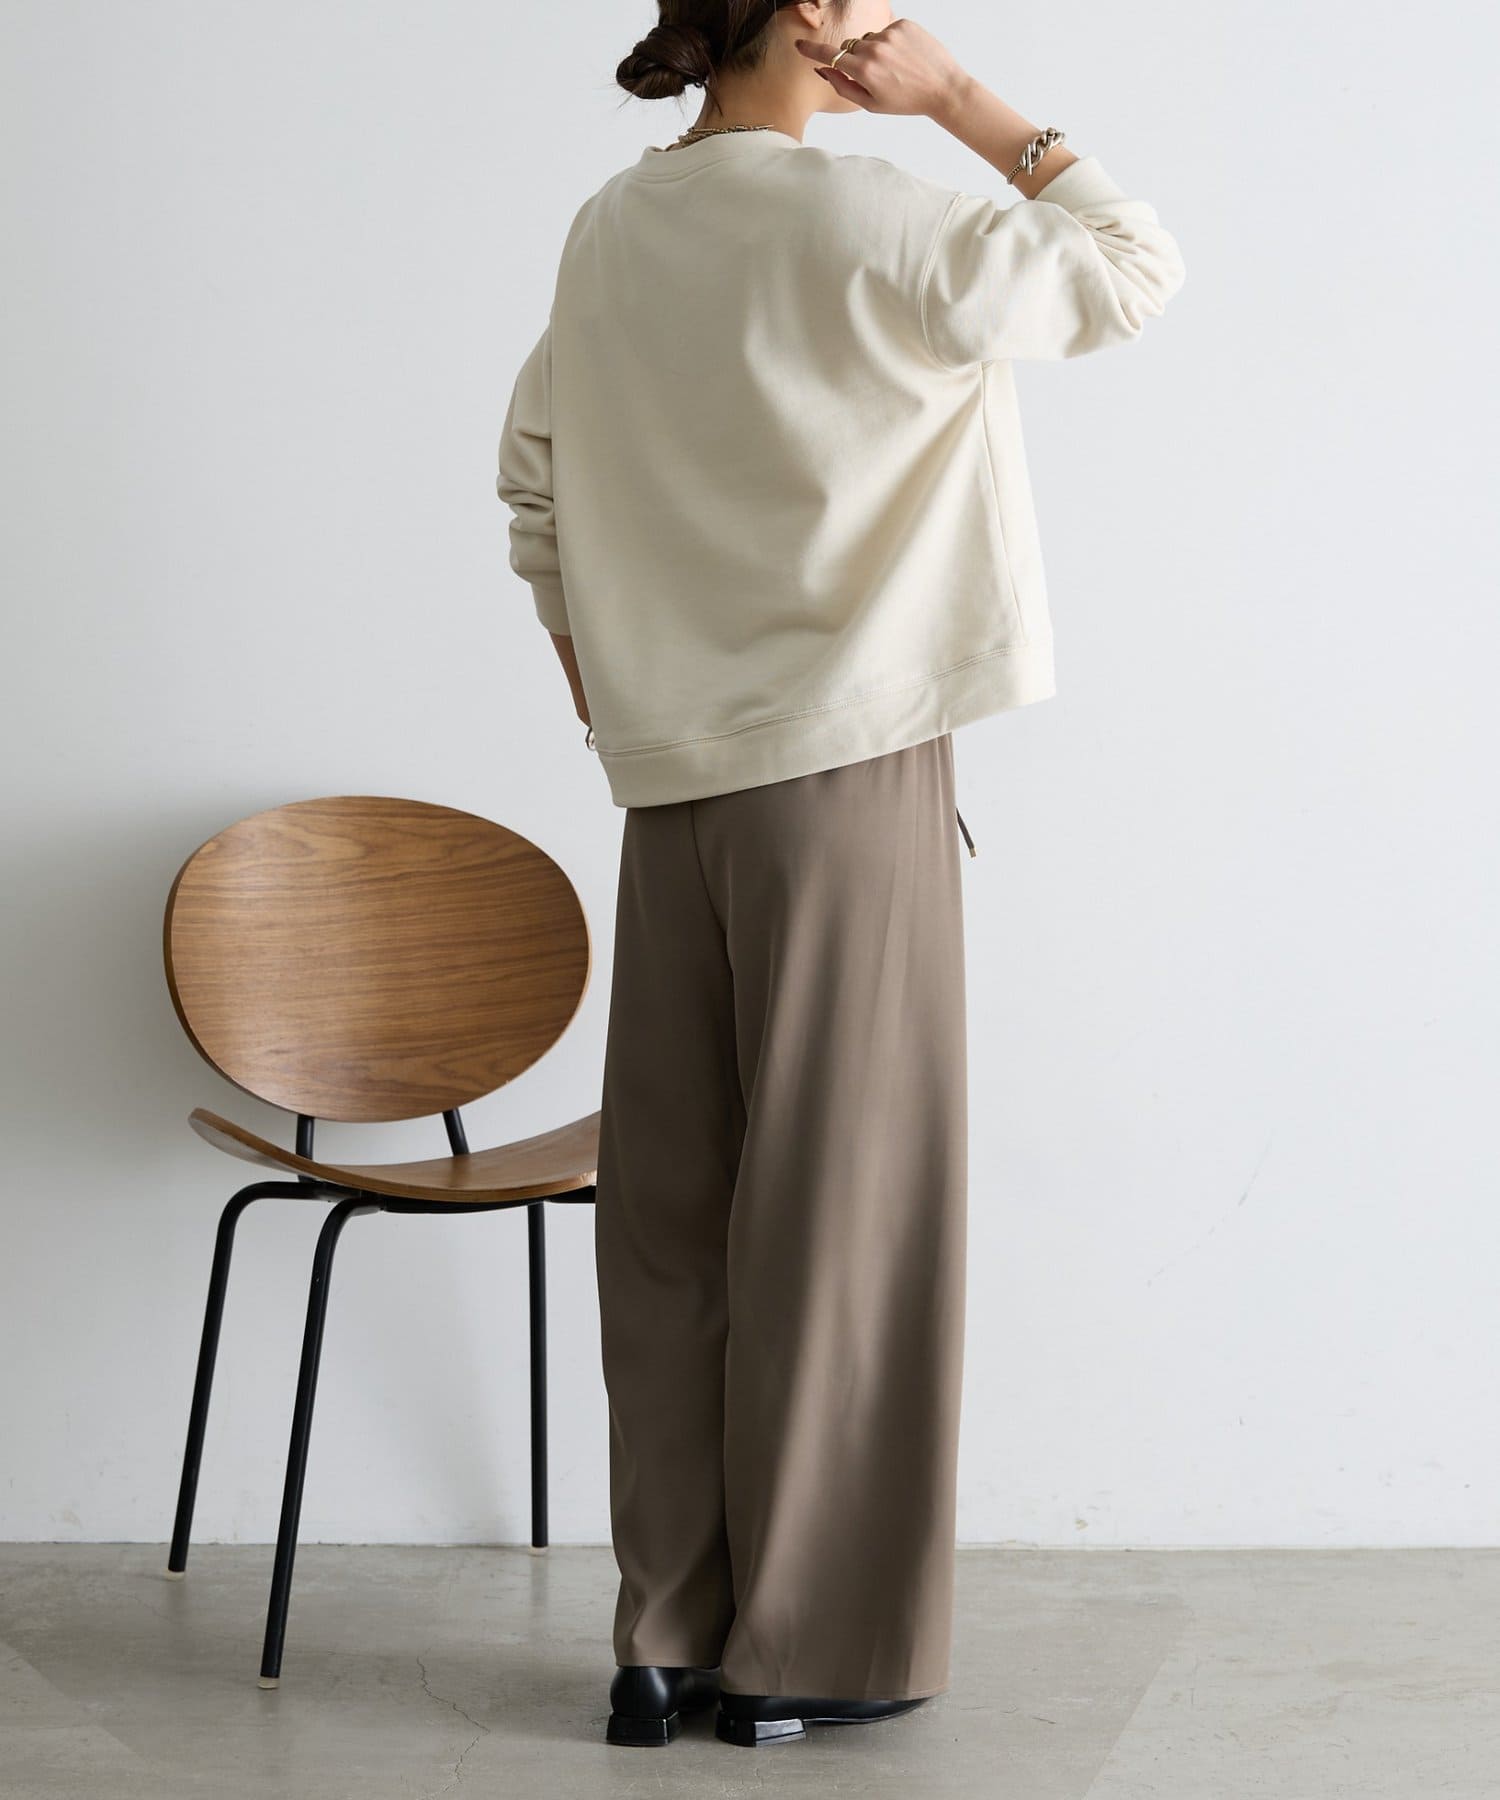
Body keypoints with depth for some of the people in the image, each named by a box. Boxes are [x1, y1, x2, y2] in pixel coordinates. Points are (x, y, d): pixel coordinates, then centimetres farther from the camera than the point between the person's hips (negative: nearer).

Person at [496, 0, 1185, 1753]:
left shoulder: (609, 229, 9)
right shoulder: (865, 218, -12)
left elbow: (534, 471, 19)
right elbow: (1133, 268, -4)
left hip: (670, 774, 7)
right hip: (847, 756, -6)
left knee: (670, 1207, 8)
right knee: (838, 1195, 2)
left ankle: (667, 1641, 16)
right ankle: (804, 1650, 9)